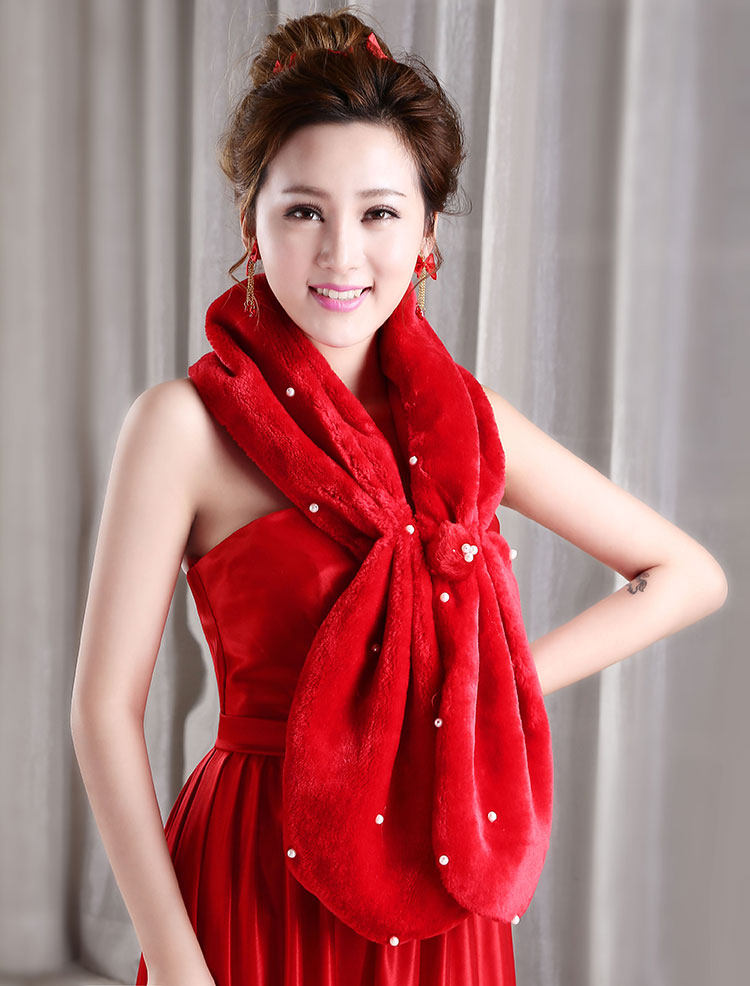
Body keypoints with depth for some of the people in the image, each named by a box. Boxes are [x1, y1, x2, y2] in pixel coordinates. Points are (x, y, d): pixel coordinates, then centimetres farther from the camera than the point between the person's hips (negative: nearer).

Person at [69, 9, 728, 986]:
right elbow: (106, 706, -12)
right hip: (261, 895, -3)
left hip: (440, 904, 4)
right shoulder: (189, 421, -12)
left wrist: (511, 680, -3)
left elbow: (690, 574, 7)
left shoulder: (468, 419, -1)